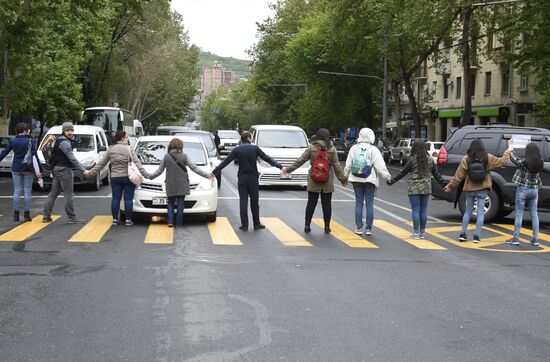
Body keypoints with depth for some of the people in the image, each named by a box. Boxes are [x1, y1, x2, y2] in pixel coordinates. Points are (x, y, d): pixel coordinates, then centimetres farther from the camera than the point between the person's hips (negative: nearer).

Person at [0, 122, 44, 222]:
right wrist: (40, 170, -11)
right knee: (27, 191, 3)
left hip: (16, 169, 3)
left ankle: (16, 215, 5)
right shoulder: (30, 141, -9)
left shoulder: (12, 141, 1)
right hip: (28, 169, -3)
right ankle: (27, 215, 3)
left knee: (17, 191, 8)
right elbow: (35, 156, -12)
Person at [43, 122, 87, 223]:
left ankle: (46, 216, 12)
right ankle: (71, 217, -4)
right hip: (64, 169, -10)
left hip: (56, 169, 10)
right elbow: (72, 159, -19)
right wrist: (83, 170, -18)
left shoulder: (59, 140, 18)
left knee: (53, 193, 11)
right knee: (68, 194, -6)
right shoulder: (65, 142, -15)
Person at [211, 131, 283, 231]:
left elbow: (225, 162, -1)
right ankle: (256, 224, 16)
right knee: (254, 202, 9)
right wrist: (280, 166, 4)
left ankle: (244, 225, 2)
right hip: (253, 178, -1)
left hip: (242, 178, 1)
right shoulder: (255, 148, -4)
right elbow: (267, 159, -1)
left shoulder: (237, 150, -1)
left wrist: (214, 172, 5)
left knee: (243, 202, 4)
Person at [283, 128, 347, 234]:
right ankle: (327, 226, 12)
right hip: (328, 182, 0)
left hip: (313, 181, 0)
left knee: (311, 203, 6)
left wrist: (288, 169, 7)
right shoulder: (332, 149, -1)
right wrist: (342, 178, 9)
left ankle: (307, 225, 8)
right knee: (326, 204, 7)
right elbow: (336, 165, 0)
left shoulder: (311, 147, -3)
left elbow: (300, 160, -1)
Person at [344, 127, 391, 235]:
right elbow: (380, 166, -9)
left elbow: (348, 165, 7)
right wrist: (387, 177, -3)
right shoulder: (373, 150, -7)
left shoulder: (354, 148, 2)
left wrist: (345, 177, 17)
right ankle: (368, 228, 3)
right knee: (369, 203, 2)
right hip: (370, 179, -2)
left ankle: (359, 228, 6)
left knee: (359, 202, 6)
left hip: (356, 179, 2)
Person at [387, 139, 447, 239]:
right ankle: (422, 232, 14)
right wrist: (443, 184, 21)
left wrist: (391, 181, 2)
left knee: (415, 210, 0)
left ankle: (416, 233, 0)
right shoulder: (430, 160, 4)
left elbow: (403, 172, -7)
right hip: (426, 188, 4)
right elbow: (436, 173, 10)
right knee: (423, 210, 10)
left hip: (414, 189, -4)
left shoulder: (412, 160, -10)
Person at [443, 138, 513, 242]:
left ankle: (463, 234, 12)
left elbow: (458, 175, -5)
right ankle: (476, 235, 0)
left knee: (468, 211, 14)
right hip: (482, 189, -1)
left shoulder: (466, 159, -7)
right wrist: (508, 150, 21)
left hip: (469, 189, 1)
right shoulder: (488, 158, -5)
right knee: (480, 212, 5)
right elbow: (502, 161, 5)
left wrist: (450, 186, 3)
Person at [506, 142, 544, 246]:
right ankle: (535, 239, 10)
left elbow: (513, 158, 0)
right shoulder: (540, 163, -3)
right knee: (534, 214, 9)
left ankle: (516, 238, 1)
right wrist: (532, 146, 30)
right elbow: (536, 156, 20)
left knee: (519, 213, 1)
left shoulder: (524, 162, -16)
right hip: (534, 190, 4)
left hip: (523, 190, -4)